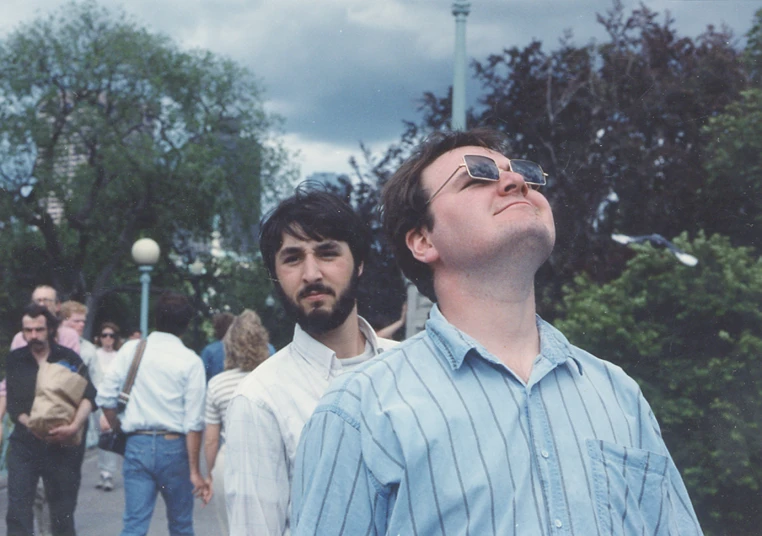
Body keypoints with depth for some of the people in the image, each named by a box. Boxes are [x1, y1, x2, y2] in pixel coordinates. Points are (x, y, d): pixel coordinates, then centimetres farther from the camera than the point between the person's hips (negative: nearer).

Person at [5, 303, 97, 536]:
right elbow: (13, 404, 0)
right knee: (17, 513, -5)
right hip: (24, 445, 1)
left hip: (63, 447, -1)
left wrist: (74, 425, -27)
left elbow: (88, 396, -10)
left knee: (62, 514, 8)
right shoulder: (15, 361, 6)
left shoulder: (69, 359, 1)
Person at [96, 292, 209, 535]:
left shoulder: (130, 349, 0)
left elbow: (106, 398, -1)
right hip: (174, 446, -1)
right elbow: (194, 422, -8)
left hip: (137, 445, 2)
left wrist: (118, 428, 17)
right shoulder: (190, 361, -6)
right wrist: (194, 470, -4)